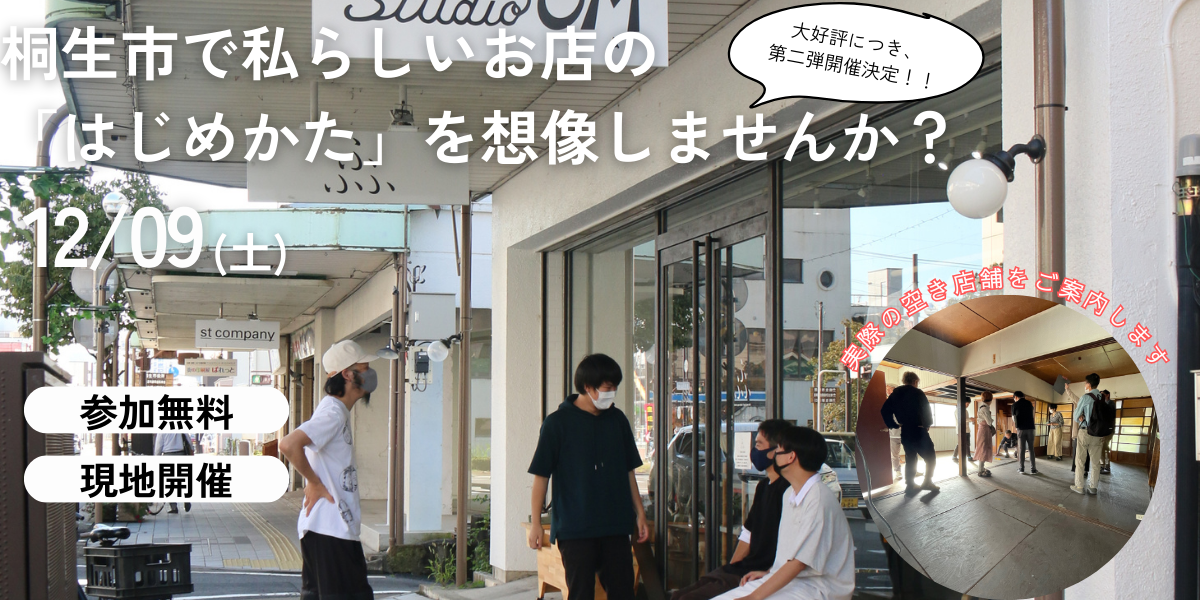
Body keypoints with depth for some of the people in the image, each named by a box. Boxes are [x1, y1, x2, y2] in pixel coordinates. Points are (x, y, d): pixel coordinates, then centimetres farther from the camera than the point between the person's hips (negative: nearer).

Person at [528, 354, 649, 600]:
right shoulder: (558, 422, -5)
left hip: (615, 525, 4)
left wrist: (639, 513, 13)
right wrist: (536, 522, -7)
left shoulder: (617, 420, 9)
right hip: (574, 528, -4)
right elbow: (541, 475, -4)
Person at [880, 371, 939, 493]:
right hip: (919, 431, -6)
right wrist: (928, 424, 2)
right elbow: (927, 410, -13)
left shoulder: (895, 394, 8)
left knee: (910, 458, 15)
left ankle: (910, 484, 13)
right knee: (930, 458, 4)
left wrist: (893, 425, 12)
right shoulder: (918, 393, -9)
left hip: (905, 432, 6)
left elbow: (884, 411, 7)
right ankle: (928, 482, -4)